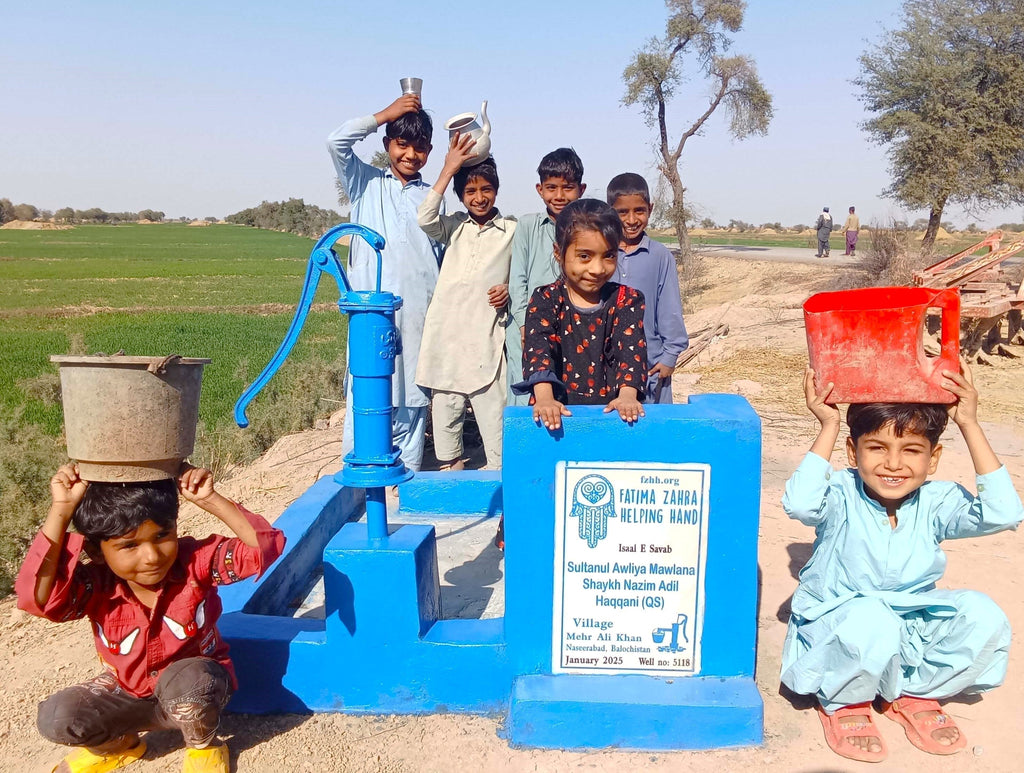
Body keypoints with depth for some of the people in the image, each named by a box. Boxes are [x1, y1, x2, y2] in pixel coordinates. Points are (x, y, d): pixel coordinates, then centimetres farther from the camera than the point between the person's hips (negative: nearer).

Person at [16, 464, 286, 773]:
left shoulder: (195, 561, -25)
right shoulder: (97, 585, -21)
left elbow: (265, 547, -36)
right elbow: (37, 597, -42)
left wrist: (210, 500, -42)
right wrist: (60, 511, -41)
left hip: (196, 692, -2)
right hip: (128, 694, 3)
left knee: (185, 679, -37)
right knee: (56, 718, -22)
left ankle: (204, 746, -2)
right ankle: (118, 744, 13)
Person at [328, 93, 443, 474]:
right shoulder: (367, 183, 14)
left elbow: (443, 255, 16)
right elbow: (337, 141, -2)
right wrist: (385, 114, 3)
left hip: (419, 313, 2)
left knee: (411, 400, 4)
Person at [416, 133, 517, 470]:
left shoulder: (512, 231, 6)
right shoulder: (454, 227, 11)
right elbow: (425, 218, -10)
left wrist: (509, 290, -8)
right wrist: (449, 169, -10)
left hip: (486, 337, -3)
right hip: (445, 335, 3)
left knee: (492, 413, -5)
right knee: (445, 412, 11)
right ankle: (449, 474, 25)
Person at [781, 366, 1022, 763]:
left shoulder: (936, 502, -6)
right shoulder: (841, 496, -16)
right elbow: (799, 504, -39)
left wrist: (970, 426, -22)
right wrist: (828, 427, -31)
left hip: (913, 633, 5)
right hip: (836, 631, -4)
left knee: (982, 615, -19)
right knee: (872, 619, -38)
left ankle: (914, 693, 7)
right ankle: (843, 702, -3)